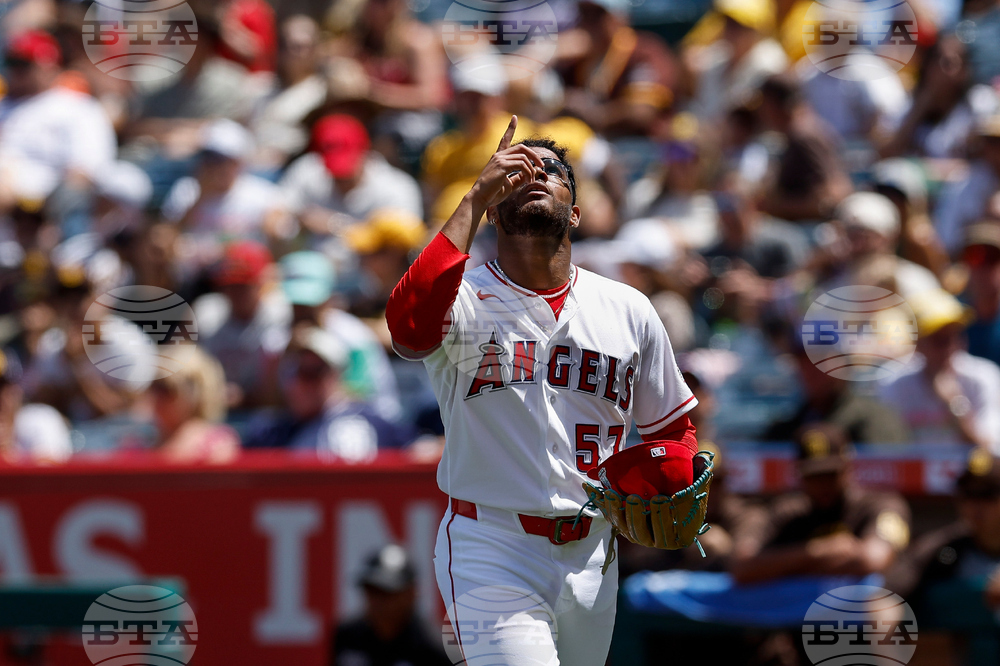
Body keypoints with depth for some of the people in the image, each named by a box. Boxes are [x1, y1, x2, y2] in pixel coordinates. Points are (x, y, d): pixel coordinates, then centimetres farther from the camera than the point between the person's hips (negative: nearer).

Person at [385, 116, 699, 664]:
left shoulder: (628, 311, 8)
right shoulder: (467, 297, -5)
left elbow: (672, 429, 18)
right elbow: (410, 327, -30)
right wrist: (474, 198, -25)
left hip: (590, 554, 5)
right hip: (492, 555, -5)